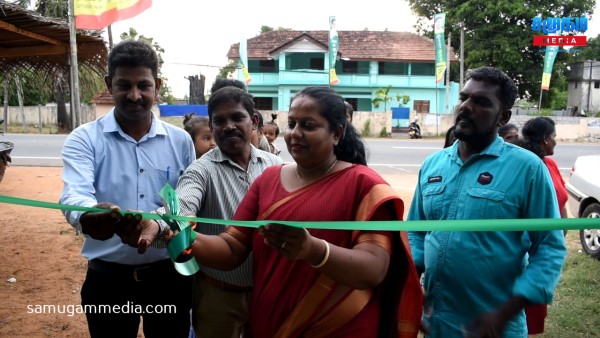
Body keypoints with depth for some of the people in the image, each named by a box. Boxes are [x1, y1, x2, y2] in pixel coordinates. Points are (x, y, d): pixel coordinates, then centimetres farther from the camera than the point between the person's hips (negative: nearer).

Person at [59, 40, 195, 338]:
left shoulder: (180, 140, 1)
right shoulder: (84, 139, -5)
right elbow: (74, 194, -22)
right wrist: (88, 215, -43)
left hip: (169, 272, 2)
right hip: (108, 276, -1)